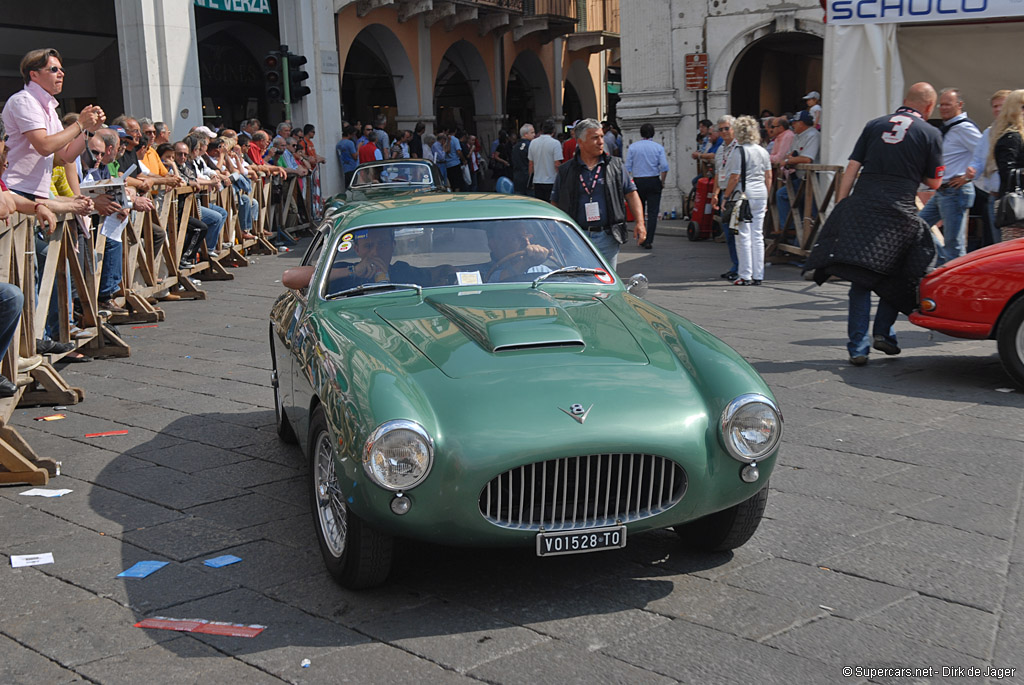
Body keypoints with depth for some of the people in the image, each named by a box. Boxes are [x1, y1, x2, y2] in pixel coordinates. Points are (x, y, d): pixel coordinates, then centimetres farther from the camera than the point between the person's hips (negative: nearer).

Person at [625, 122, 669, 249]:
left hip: (638, 182, 1)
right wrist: (662, 181, 4)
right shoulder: (658, 147, 0)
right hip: (654, 181, -1)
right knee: (653, 212, 0)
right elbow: (664, 166, -8)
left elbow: (627, 167, -1)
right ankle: (649, 241, -6)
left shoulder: (632, 147, 2)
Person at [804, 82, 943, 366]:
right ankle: (882, 332, 12)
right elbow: (934, 182, 8)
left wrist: (840, 205, 8)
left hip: (861, 206, 2)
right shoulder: (930, 133, 5)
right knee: (898, 276, 18)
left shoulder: (875, 125, 13)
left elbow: (852, 167, 7)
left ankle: (858, 347, 3)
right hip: (899, 212, -2)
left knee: (861, 279, 5)